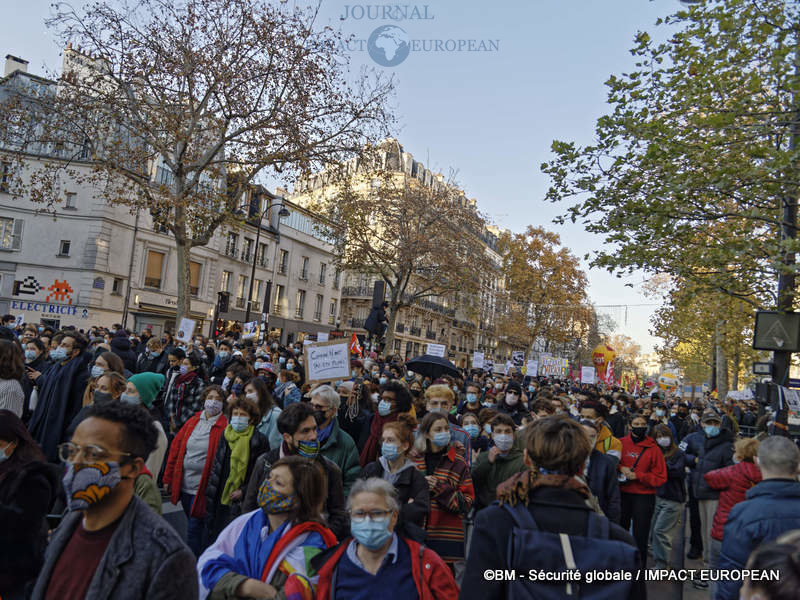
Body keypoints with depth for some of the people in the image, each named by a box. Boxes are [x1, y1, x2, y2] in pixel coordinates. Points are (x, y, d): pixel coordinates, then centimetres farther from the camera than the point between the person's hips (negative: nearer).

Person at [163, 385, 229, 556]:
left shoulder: (225, 426, -11)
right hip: (184, 484, 6)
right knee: (193, 524, 19)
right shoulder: (193, 422, 6)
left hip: (203, 488, -5)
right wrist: (168, 478, 10)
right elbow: (176, 448, 10)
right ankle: (199, 558, 38)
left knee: (194, 528, -1)